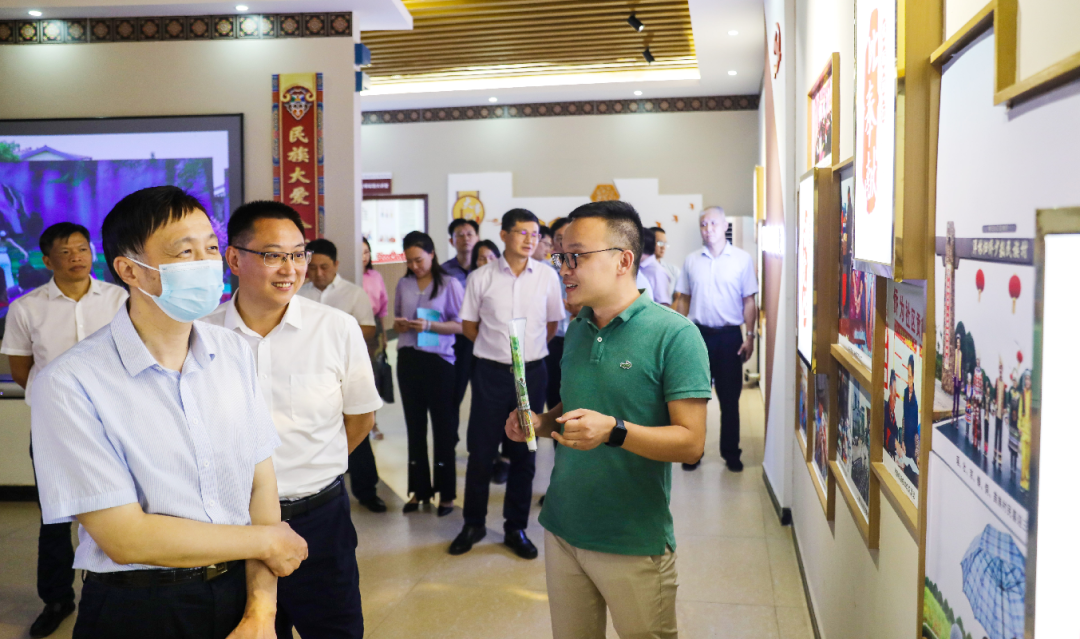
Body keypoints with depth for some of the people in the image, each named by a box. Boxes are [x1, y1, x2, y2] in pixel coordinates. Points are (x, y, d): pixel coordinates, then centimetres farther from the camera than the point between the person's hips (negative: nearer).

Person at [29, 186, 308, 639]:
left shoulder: (235, 353, -1)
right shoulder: (69, 385, -17)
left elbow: (261, 483, -2)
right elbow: (125, 538, -18)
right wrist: (266, 541, -10)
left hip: (238, 592, 4)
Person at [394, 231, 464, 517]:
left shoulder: (450, 284, -5)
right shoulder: (403, 284, 8)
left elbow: (460, 325, -8)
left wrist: (429, 326, -19)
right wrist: (399, 325, -6)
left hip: (439, 360, -4)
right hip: (408, 359, 5)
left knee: (443, 427, 2)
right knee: (415, 425, 12)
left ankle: (446, 493, 13)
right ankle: (419, 489, 22)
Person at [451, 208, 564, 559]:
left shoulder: (547, 276, 0)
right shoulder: (481, 278, -4)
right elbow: (469, 325, 7)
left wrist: (529, 350, 10)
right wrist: (498, 346, 5)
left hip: (532, 372, 1)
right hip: (491, 372, -1)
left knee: (523, 453, 10)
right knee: (480, 451, 4)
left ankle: (516, 528, 23)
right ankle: (473, 524, 23)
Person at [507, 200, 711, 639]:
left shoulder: (674, 334, -14)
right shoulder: (577, 330, 9)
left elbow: (691, 443, -17)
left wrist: (614, 431, -31)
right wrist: (539, 423, -1)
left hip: (635, 545, -6)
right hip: (562, 530, 6)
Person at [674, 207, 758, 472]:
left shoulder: (742, 259, -2)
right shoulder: (691, 261, 5)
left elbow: (749, 301, 0)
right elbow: (684, 300, 8)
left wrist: (750, 336, -6)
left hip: (729, 335, -2)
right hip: (698, 333, 2)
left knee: (730, 398, 6)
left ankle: (731, 452, 19)